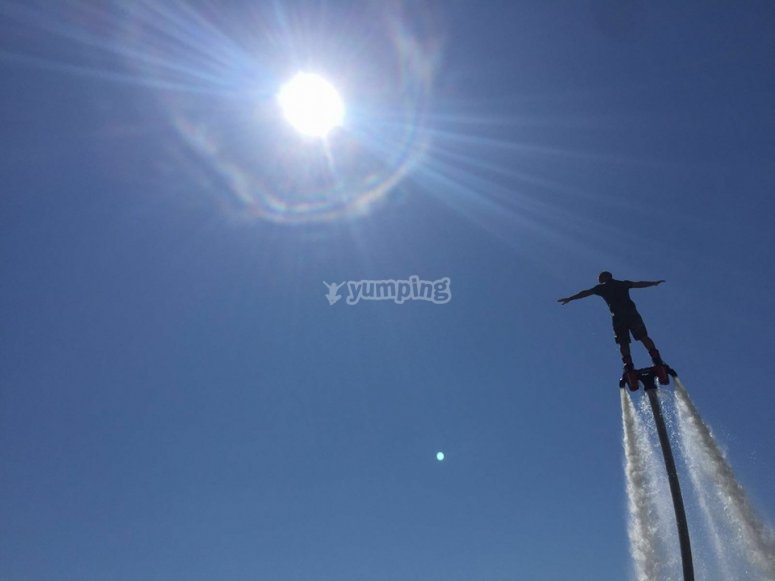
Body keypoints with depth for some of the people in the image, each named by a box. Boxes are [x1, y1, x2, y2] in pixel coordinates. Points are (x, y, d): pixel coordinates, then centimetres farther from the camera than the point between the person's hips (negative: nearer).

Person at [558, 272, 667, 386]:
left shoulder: (602, 287, 17)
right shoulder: (623, 283, 23)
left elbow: (586, 292, 16)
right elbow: (639, 284, 30)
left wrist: (570, 298, 19)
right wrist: (655, 283, 44)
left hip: (617, 316, -1)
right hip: (631, 312, 1)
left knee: (623, 343, 1)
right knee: (643, 337, 0)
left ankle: (629, 367, -14)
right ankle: (657, 362, -14)